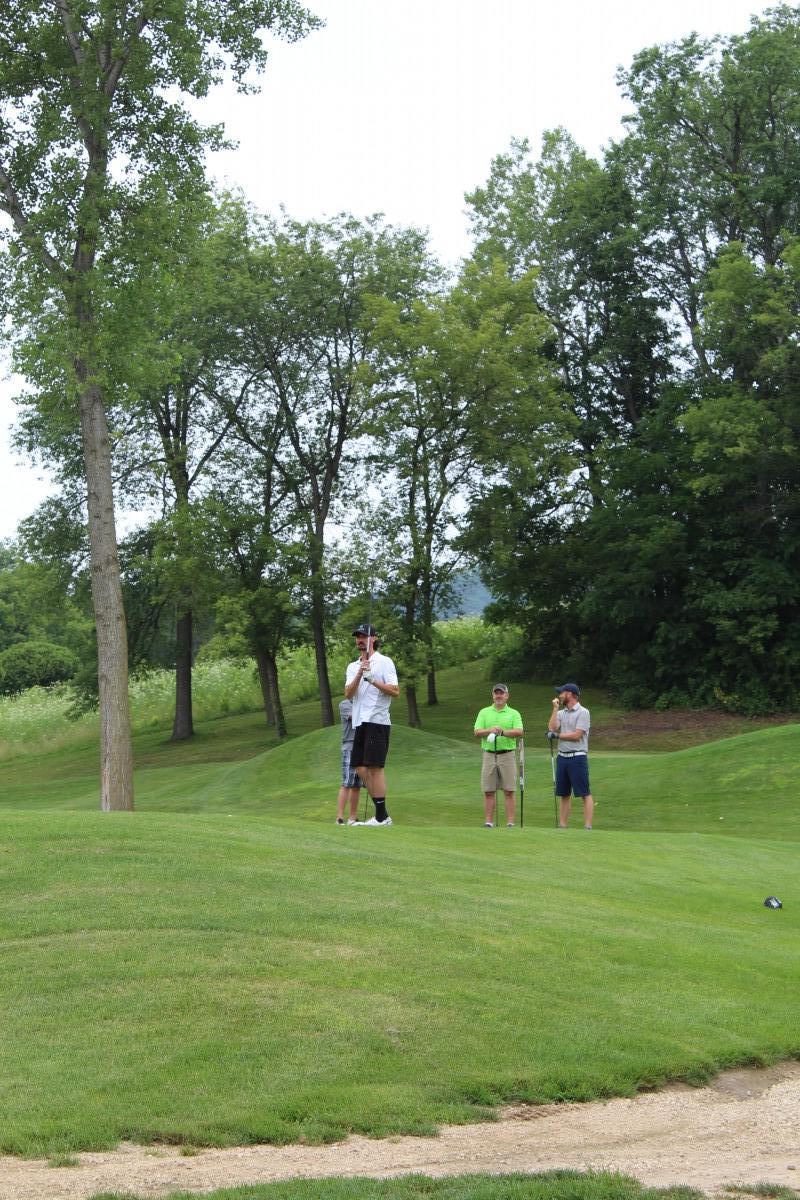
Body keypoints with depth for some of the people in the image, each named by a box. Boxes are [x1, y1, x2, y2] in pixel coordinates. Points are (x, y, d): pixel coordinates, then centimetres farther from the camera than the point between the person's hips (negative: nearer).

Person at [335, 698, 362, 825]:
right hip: (350, 747, -5)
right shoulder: (345, 704, 1)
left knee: (357, 786, 7)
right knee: (347, 784, -11)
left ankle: (352, 817, 11)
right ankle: (339, 817, -11)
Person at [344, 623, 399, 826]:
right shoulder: (353, 667, 19)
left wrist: (373, 680, -16)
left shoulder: (384, 662, 0)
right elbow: (348, 694, 4)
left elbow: (395, 691, -8)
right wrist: (359, 675, -10)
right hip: (360, 723, 7)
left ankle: (382, 816, -9)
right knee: (361, 768, 5)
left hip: (377, 721, -7)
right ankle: (381, 814, 11)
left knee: (375, 767, -11)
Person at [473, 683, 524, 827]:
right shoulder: (484, 712, 12)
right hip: (489, 755, 2)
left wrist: (503, 732, -22)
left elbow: (519, 732, -8)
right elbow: (477, 732, 1)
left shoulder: (514, 713, 7)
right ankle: (489, 823, 6)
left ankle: (510, 823, -1)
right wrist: (490, 731, -17)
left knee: (509, 791, -2)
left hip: (507, 754, -1)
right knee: (489, 792, 2)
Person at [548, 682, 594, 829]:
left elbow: (576, 735, -14)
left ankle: (588, 826, -9)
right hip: (562, 756, 7)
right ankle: (562, 826, 13)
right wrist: (555, 709, -1)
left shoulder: (582, 712, -6)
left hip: (577, 757, -7)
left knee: (585, 793, -7)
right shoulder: (560, 713, 14)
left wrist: (558, 735, -5)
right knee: (564, 794, 9)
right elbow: (552, 728, -2)